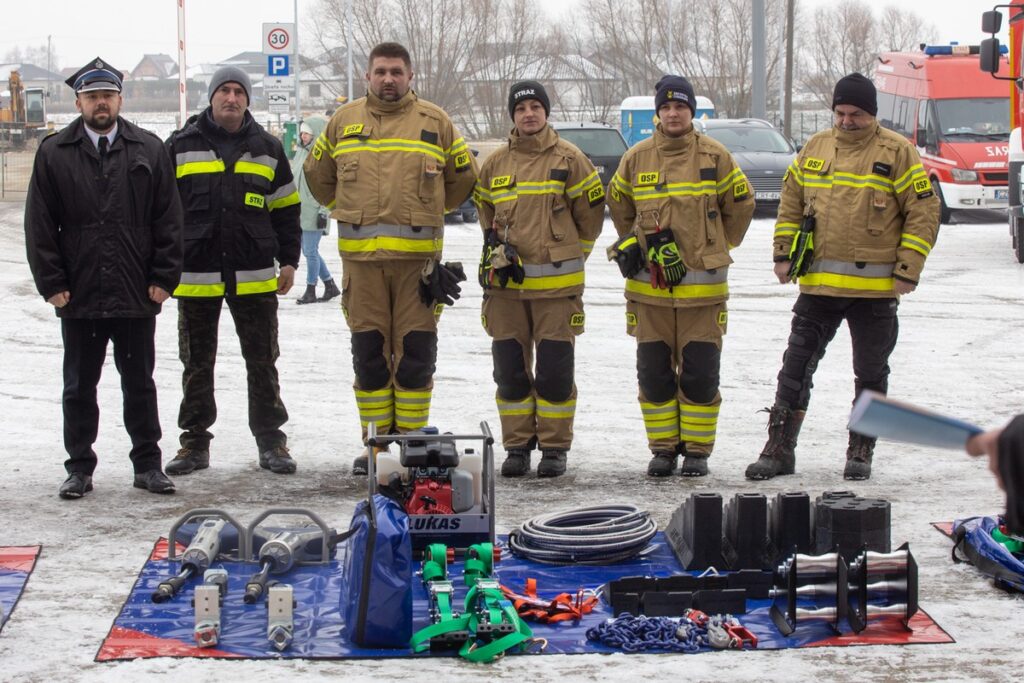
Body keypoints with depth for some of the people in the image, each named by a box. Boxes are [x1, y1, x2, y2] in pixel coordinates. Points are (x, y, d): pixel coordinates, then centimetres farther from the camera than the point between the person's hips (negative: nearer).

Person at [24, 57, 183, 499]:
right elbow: (39, 226, 2)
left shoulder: (149, 150, 4)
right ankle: (79, 469, 18)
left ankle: (147, 465, 19)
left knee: (139, 386, 10)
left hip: (138, 296, 0)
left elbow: (169, 220, 4)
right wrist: (52, 283, -5)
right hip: (78, 296, 0)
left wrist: (163, 278, -2)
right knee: (79, 388, 9)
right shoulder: (54, 153, 2)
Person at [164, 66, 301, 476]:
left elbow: (285, 209, 14)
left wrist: (288, 261, 8)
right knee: (197, 363, 6)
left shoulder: (268, 150, 8)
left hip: (254, 277, 1)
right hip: (195, 275, -1)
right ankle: (195, 442, 15)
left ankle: (270, 441, 13)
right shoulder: (180, 147, 3)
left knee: (262, 362, 4)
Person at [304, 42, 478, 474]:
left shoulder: (435, 122, 7)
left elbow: (463, 177, 17)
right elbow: (317, 173, 23)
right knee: (368, 353, 4)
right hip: (360, 256, 1)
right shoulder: (343, 121, 10)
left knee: (416, 353, -1)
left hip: (418, 256, -1)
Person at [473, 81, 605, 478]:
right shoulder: (496, 164, 10)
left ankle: (555, 447, 8)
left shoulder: (569, 159, -1)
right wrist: (498, 248, 15)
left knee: (555, 371, -1)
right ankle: (517, 446, 15)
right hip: (506, 283, 3)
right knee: (510, 370, 6)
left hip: (557, 284, -3)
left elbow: (590, 214, 6)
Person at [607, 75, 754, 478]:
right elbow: (619, 206, 20)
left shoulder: (715, 157, 0)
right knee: (654, 373, 5)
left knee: (700, 375, 0)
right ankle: (663, 449, 15)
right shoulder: (636, 159, 5)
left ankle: (697, 449, 11)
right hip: (649, 286, 2)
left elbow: (741, 204, 11)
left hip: (703, 285, -2)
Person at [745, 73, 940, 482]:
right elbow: (791, 204, 16)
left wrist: (907, 270, -10)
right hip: (817, 282, 3)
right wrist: (783, 254, 8)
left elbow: (924, 211, -5)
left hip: (876, 287, -3)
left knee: (871, 373, 8)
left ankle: (861, 453, 20)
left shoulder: (897, 152, -5)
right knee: (797, 366, 3)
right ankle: (780, 449, 9)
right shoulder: (815, 149, 8)